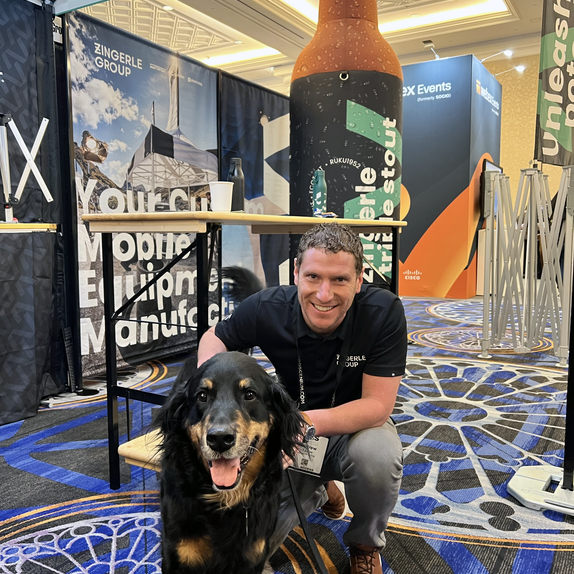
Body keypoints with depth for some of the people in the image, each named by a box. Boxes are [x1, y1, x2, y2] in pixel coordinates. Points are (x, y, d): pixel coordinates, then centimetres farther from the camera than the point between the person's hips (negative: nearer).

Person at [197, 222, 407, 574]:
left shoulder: (384, 311, -27)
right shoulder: (268, 308, -21)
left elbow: (378, 404, -25)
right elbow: (216, 337, -2)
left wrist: (309, 421, -41)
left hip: (358, 426, -1)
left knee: (377, 454, -37)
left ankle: (366, 545, 0)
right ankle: (317, 492, 25)